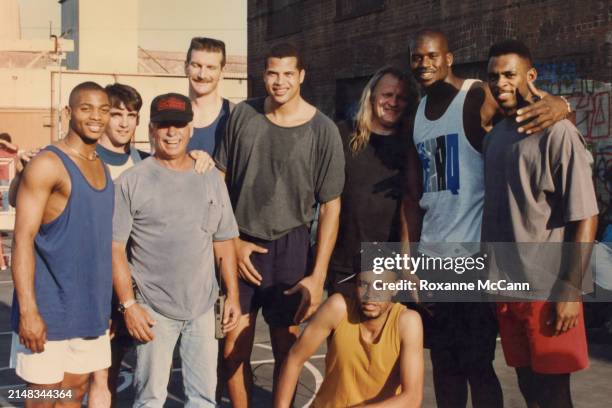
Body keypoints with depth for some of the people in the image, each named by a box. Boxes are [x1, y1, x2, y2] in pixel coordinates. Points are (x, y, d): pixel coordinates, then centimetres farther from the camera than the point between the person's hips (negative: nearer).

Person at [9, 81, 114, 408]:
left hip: (90, 308, 7)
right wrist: (28, 311, -23)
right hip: (49, 311, -7)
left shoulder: (102, 167, 11)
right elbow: (23, 238, -17)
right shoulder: (48, 164, -12)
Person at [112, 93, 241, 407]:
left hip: (203, 306, 4)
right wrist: (129, 304, -11)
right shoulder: (132, 181, -5)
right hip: (153, 308, -3)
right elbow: (115, 247, -6)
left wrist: (233, 295, 7)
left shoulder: (211, 179, 8)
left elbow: (223, 242, 12)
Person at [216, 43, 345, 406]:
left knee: (286, 349, 7)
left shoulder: (322, 131, -7)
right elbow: (220, 180, 7)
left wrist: (318, 276, -9)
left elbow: (331, 205, -5)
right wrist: (234, 241, 1)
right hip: (240, 244, 2)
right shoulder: (244, 114, 0)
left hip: (289, 244, -2)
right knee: (234, 349, 5)